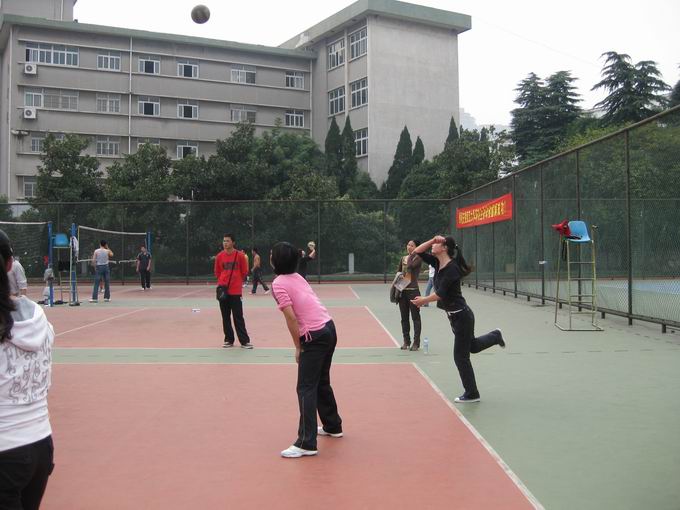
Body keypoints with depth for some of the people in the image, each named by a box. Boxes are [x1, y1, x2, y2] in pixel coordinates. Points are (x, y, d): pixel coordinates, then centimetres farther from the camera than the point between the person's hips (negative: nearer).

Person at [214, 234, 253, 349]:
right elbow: (217, 273, 14)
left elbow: (244, 272, 4)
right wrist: (223, 281, 7)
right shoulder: (219, 256, 3)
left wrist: (236, 281, 9)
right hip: (223, 290, 3)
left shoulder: (240, 255, -4)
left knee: (238, 317, -3)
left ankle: (244, 341, 1)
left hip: (236, 291, -3)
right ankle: (229, 340, 17)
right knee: (225, 317, 8)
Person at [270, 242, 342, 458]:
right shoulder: (297, 277, 13)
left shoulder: (279, 284, -11)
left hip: (314, 336, -9)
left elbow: (291, 318, -16)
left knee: (306, 389, -5)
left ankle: (306, 444, -7)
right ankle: (333, 426, 37)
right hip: (329, 328, 9)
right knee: (322, 383, 23)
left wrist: (298, 347, -7)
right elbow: (306, 306, 12)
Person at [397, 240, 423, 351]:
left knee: (415, 317, -1)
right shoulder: (403, 259, 13)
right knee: (404, 317, 10)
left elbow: (411, 266, -22)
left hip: (413, 290, -6)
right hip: (402, 291, 6)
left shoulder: (418, 258, -3)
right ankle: (406, 341, 18)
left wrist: (411, 255, -8)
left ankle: (416, 343, 3)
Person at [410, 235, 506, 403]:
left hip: (461, 316, -9)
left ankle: (471, 394, 15)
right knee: (472, 346, 27)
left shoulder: (451, 268, -22)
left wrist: (424, 300, -11)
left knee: (460, 356, 1)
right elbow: (416, 252, 3)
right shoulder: (437, 263, 2)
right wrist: (432, 240, -10)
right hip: (454, 315, 9)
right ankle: (495, 336, 49)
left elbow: (440, 293, -26)